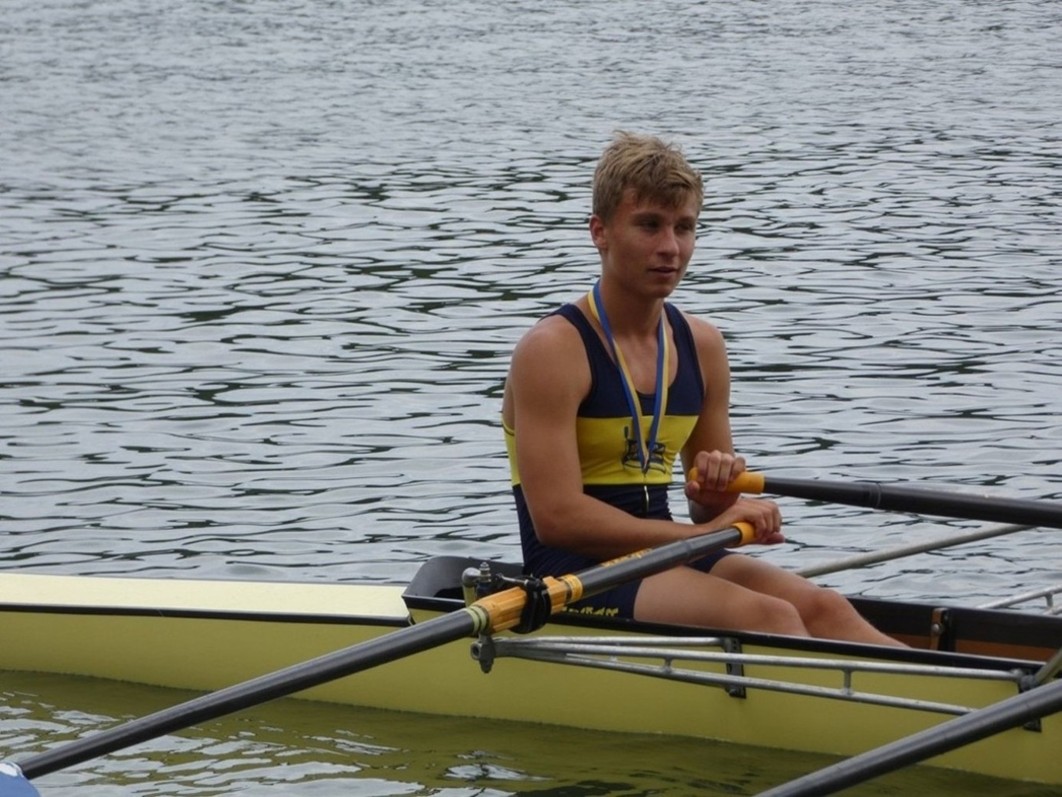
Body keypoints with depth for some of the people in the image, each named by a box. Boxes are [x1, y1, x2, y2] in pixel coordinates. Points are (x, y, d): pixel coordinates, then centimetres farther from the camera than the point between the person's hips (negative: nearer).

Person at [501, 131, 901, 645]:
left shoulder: (701, 346, 12)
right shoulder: (553, 351, -10)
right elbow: (556, 517, -19)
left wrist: (717, 493, -7)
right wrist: (701, 532, -17)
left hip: (661, 557, 7)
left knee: (821, 607, -19)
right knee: (768, 618, -27)